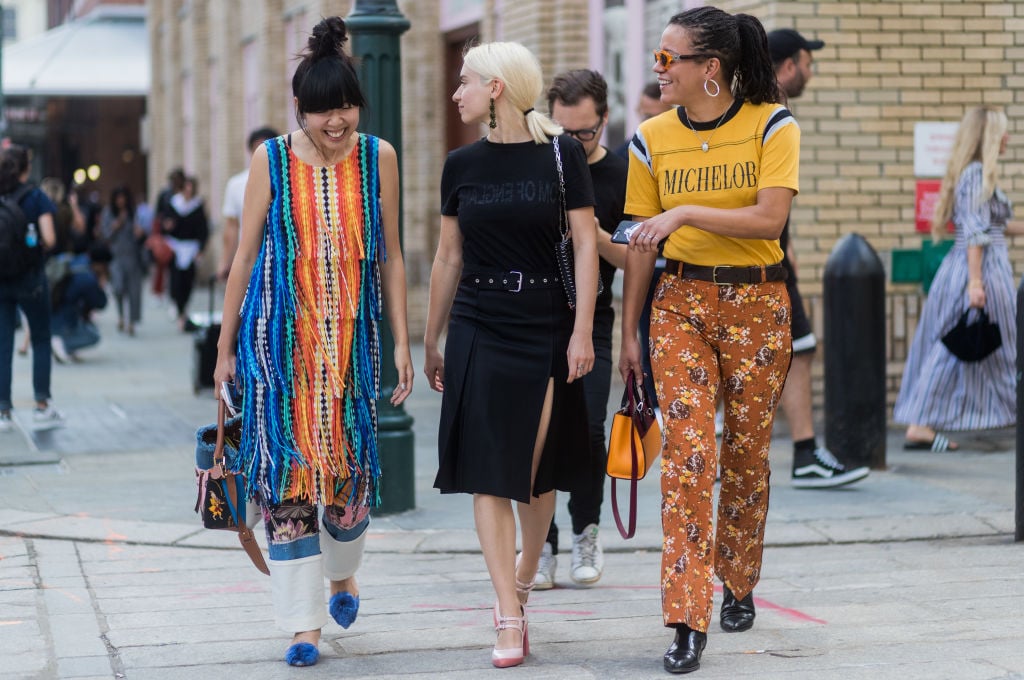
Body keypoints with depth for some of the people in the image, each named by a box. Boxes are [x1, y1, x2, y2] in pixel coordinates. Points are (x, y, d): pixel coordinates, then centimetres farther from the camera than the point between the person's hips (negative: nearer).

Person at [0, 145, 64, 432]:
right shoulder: (36, 197, -8)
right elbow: (49, 239, -15)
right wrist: (37, 242, 6)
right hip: (30, 279, -2)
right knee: (41, 341, 12)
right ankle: (42, 407, 9)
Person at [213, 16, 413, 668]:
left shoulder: (378, 157, 3)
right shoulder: (272, 159, 0)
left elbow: (391, 257, 8)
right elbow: (245, 257, 5)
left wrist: (403, 343, 5)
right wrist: (226, 346, 5)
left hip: (352, 333, 1)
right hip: (281, 333, -1)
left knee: (351, 462, 1)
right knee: (288, 467, -5)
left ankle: (343, 571, 33)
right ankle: (305, 623, 0)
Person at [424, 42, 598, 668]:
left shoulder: (561, 154, -3)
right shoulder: (463, 165, 6)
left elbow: (586, 245, -4)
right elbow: (449, 257, 13)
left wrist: (582, 332, -10)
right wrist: (432, 340, 15)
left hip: (546, 329, -2)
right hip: (479, 331, 2)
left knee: (537, 474, 6)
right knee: (490, 476, -5)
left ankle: (523, 577, 33)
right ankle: (512, 620, -4)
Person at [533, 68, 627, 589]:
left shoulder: (620, 176, -1)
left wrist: (598, 237, -19)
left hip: (590, 322, -1)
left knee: (587, 430, -9)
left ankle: (585, 530, 14)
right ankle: (540, 544, 7)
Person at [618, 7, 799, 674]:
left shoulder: (772, 125, -6)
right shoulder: (652, 140, 2)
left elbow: (770, 220, -18)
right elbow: (640, 244, 7)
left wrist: (685, 213, -26)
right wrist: (629, 335, 8)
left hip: (757, 304, -1)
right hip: (680, 303, 1)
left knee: (748, 451, 8)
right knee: (687, 449, -11)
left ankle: (739, 586, 31)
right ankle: (688, 620, -12)